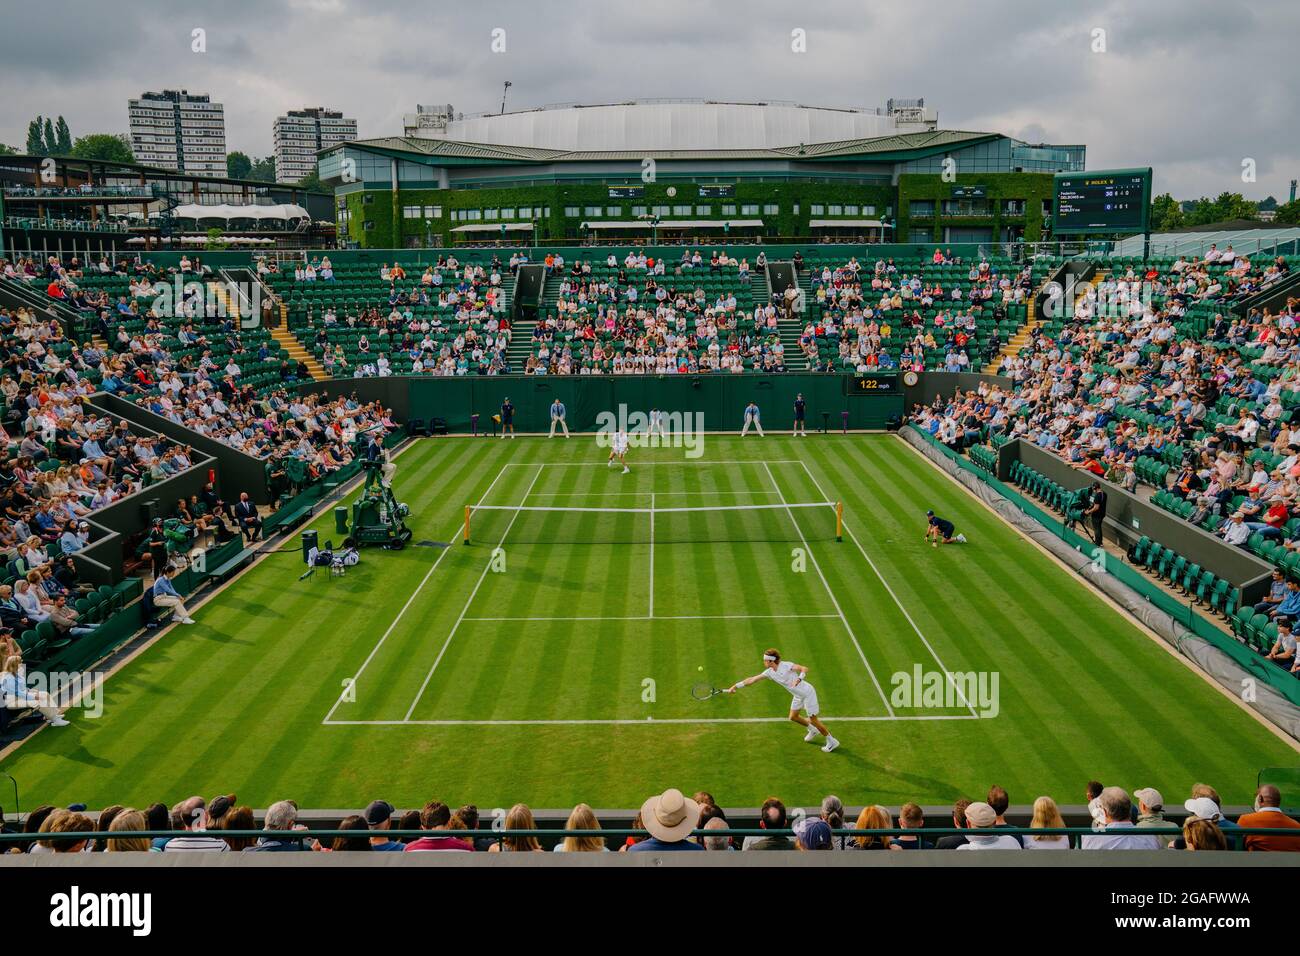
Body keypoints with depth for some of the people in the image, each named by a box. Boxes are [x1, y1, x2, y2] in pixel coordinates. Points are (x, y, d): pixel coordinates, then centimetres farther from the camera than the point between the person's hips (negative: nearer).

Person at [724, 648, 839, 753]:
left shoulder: (786, 665, -24)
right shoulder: (769, 672, -3)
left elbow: (804, 669, -30)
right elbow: (751, 680, -1)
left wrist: (799, 678, -49)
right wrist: (735, 686, -3)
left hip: (807, 693, -8)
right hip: (798, 695, 8)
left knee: (813, 719, -5)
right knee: (793, 716, 15)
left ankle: (832, 741, 11)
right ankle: (813, 730, 39)